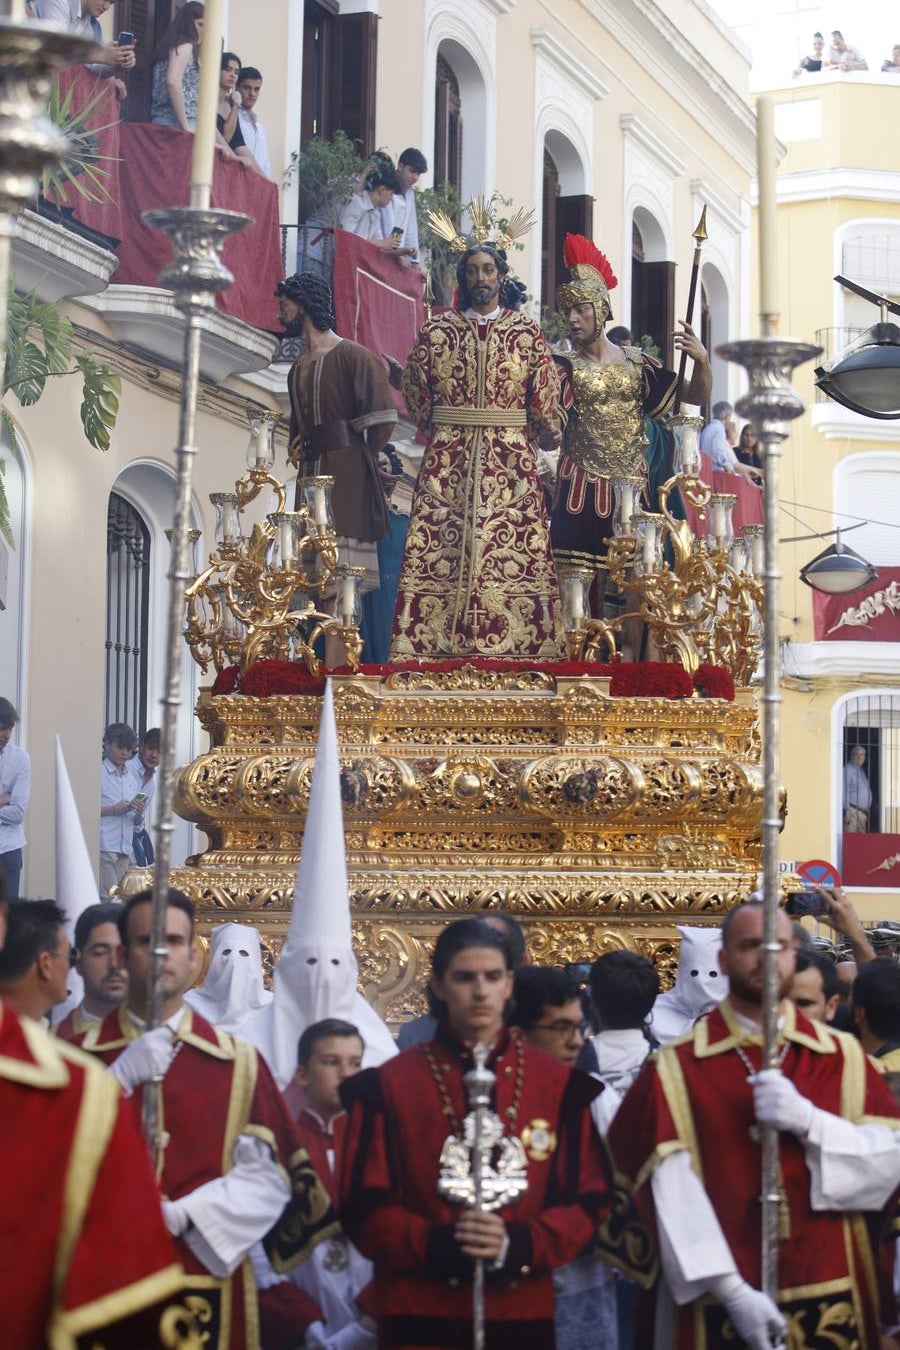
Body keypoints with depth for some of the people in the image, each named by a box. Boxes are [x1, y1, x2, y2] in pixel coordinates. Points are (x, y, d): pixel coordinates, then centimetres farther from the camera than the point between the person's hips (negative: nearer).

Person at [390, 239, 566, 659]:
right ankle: (433, 647, -4)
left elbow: (544, 402, 7)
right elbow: (414, 390, 13)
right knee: (438, 554, -5)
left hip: (512, 462, 0)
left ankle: (519, 649, -3)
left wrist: (509, 437, 11)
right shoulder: (436, 330, 6)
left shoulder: (527, 332, 5)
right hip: (447, 461, 0)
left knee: (516, 555, -5)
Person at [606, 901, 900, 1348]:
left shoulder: (842, 1056, 5)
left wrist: (807, 1120, -17)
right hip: (722, 1302, -2)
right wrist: (731, 1290, -20)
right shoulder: (678, 1067, -3)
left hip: (830, 1296, 2)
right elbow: (674, 1188, -12)